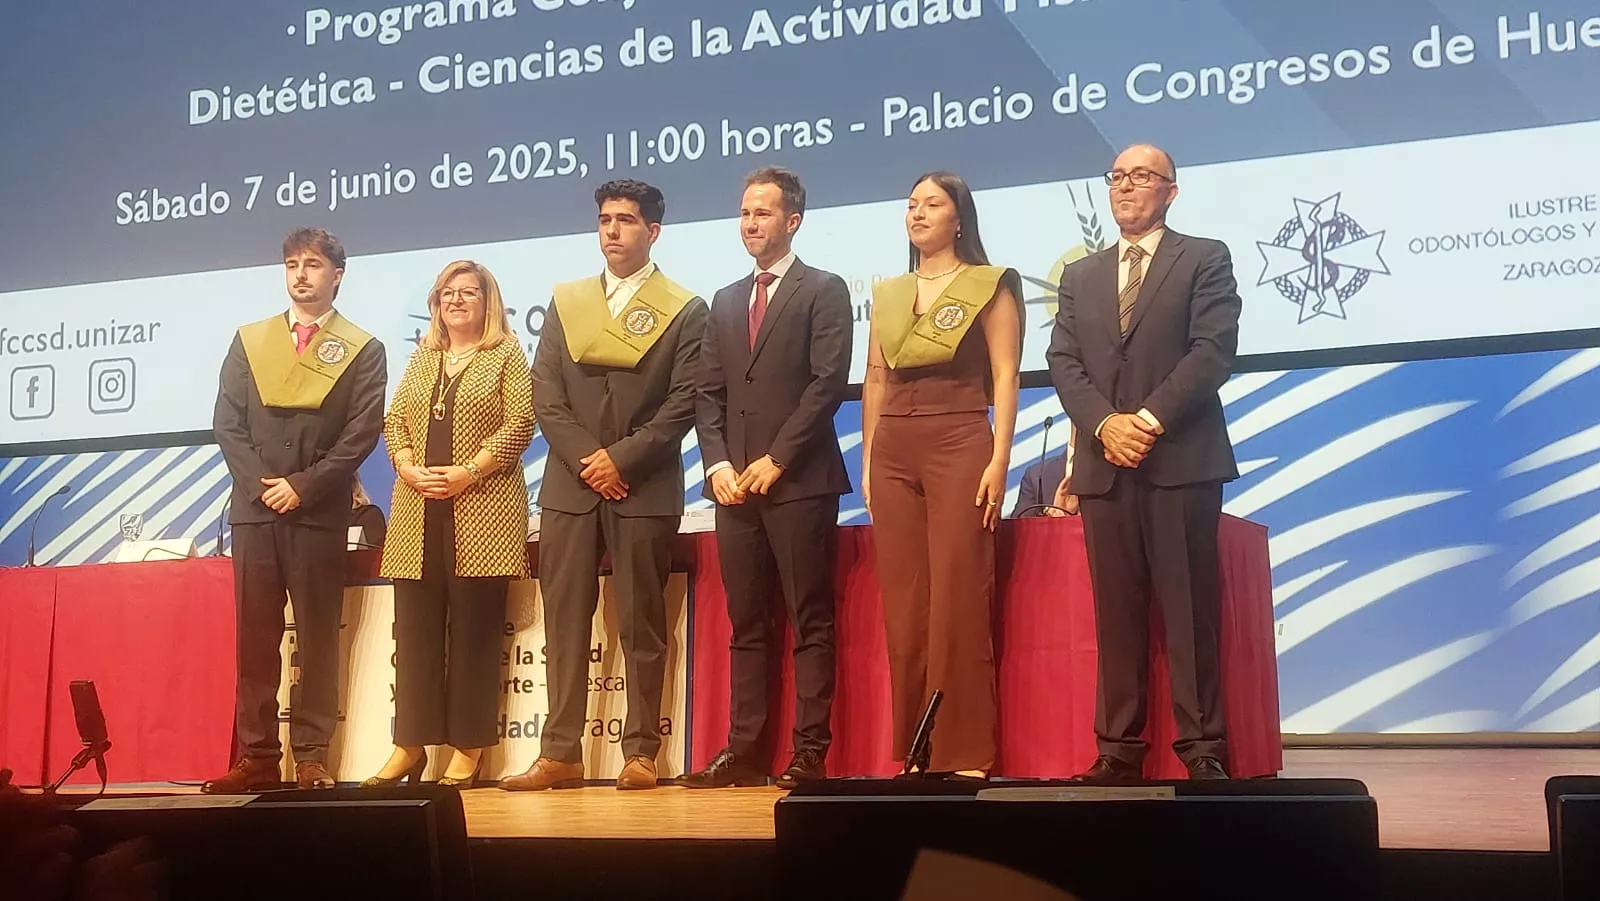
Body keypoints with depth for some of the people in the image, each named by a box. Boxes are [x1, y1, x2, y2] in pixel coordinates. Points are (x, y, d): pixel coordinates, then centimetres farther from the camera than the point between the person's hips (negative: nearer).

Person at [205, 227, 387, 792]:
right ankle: (257, 757, 8)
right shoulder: (249, 340, 14)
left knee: (318, 639, 0)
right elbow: (226, 423, 7)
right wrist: (261, 485, -6)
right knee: (254, 639, 3)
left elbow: (362, 433, -4)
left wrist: (303, 486, -11)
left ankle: (311, 757, 4)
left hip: (319, 513, -3)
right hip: (253, 509, 3)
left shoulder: (362, 350, 5)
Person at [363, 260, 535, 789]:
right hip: (418, 512, 5)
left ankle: (468, 749, 2)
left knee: (474, 629, -3)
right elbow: (394, 420, 14)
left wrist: (467, 473, -14)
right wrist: (408, 469, -5)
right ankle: (410, 744, 10)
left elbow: (519, 425, -6)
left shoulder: (506, 355, 4)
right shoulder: (422, 357, 19)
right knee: (415, 629, 4)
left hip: (482, 510, -5)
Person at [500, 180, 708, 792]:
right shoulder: (566, 302, 13)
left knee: (642, 624, 1)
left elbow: (684, 403, -5)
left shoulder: (685, 310, 3)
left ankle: (641, 753, 7)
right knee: (565, 622, 3)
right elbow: (545, 396, 6)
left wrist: (622, 459, -12)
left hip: (644, 490, -3)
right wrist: (585, 460, -7)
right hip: (569, 488, 3)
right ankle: (560, 754, 7)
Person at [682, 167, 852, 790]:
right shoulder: (725, 301, 20)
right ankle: (746, 750, 10)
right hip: (736, 483, 6)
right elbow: (708, 393, 15)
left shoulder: (823, 291, 2)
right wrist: (719, 464, 0)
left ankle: (810, 754, -1)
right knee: (747, 626, 7)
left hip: (800, 481, -6)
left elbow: (828, 382, -8)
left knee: (811, 623, -3)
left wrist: (776, 459, -12)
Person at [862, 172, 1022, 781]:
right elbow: (875, 381, 17)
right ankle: (915, 751, 9)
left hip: (960, 445, -5)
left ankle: (966, 753, -2)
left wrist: (999, 461, -12)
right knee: (903, 606, 3)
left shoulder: (990, 285, 4)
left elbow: (1005, 378, -2)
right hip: (893, 453, 5)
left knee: (958, 601, -8)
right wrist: (867, 463, 10)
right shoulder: (888, 294, 17)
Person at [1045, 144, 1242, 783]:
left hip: (1182, 461, -4)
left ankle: (1203, 751, 1)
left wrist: (1150, 418, -14)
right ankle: (1118, 752, 7)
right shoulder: (1080, 276, 20)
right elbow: (1063, 362, 9)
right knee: (1116, 615, 4)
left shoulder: (1205, 259, 7)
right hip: (1105, 466, 4)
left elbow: (1213, 349, -5)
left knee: (1190, 611, -4)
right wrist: (1105, 423, -9)